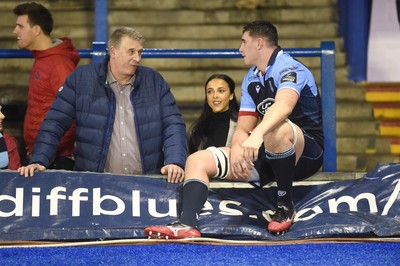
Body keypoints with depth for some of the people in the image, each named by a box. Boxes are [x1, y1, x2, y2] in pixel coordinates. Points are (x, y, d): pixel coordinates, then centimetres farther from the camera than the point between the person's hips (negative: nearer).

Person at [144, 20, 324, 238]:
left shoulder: (289, 69, -12)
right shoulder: (251, 78, 14)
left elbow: (284, 105, -34)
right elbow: (243, 127, 7)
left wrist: (258, 134, -52)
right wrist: (236, 151, -16)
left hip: (306, 152, -8)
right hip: (266, 155, 8)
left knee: (277, 131, -42)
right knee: (197, 161, -5)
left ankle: (286, 206, -23)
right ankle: (187, 225, -28)